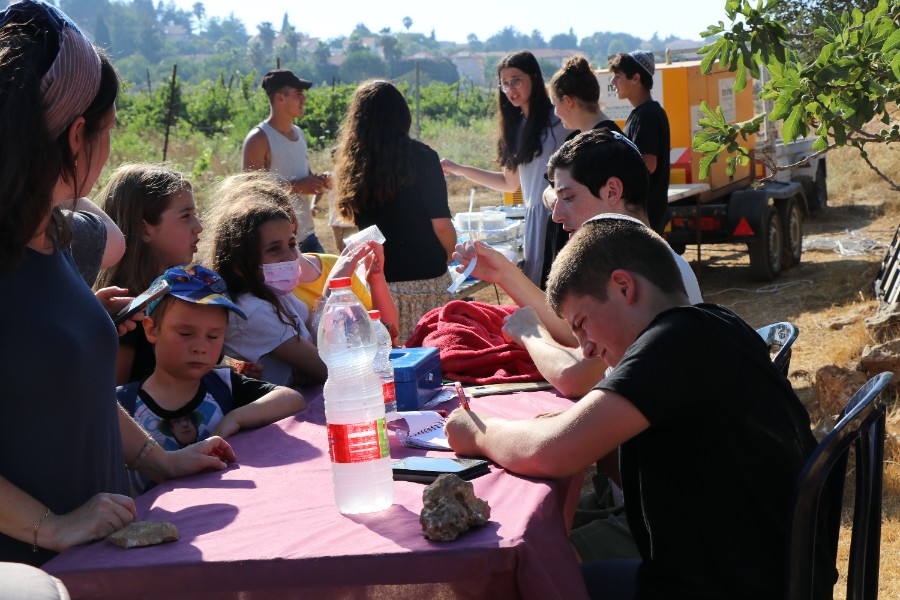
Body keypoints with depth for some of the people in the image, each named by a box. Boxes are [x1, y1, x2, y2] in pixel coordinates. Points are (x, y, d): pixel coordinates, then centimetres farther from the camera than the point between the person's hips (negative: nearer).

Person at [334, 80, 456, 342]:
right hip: (425, 278, -4)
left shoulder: (353, 161, 4)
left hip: (376, 280, 4)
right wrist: (452, 258, 8)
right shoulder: (421, 157, -8)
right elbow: (441, 224, -8)